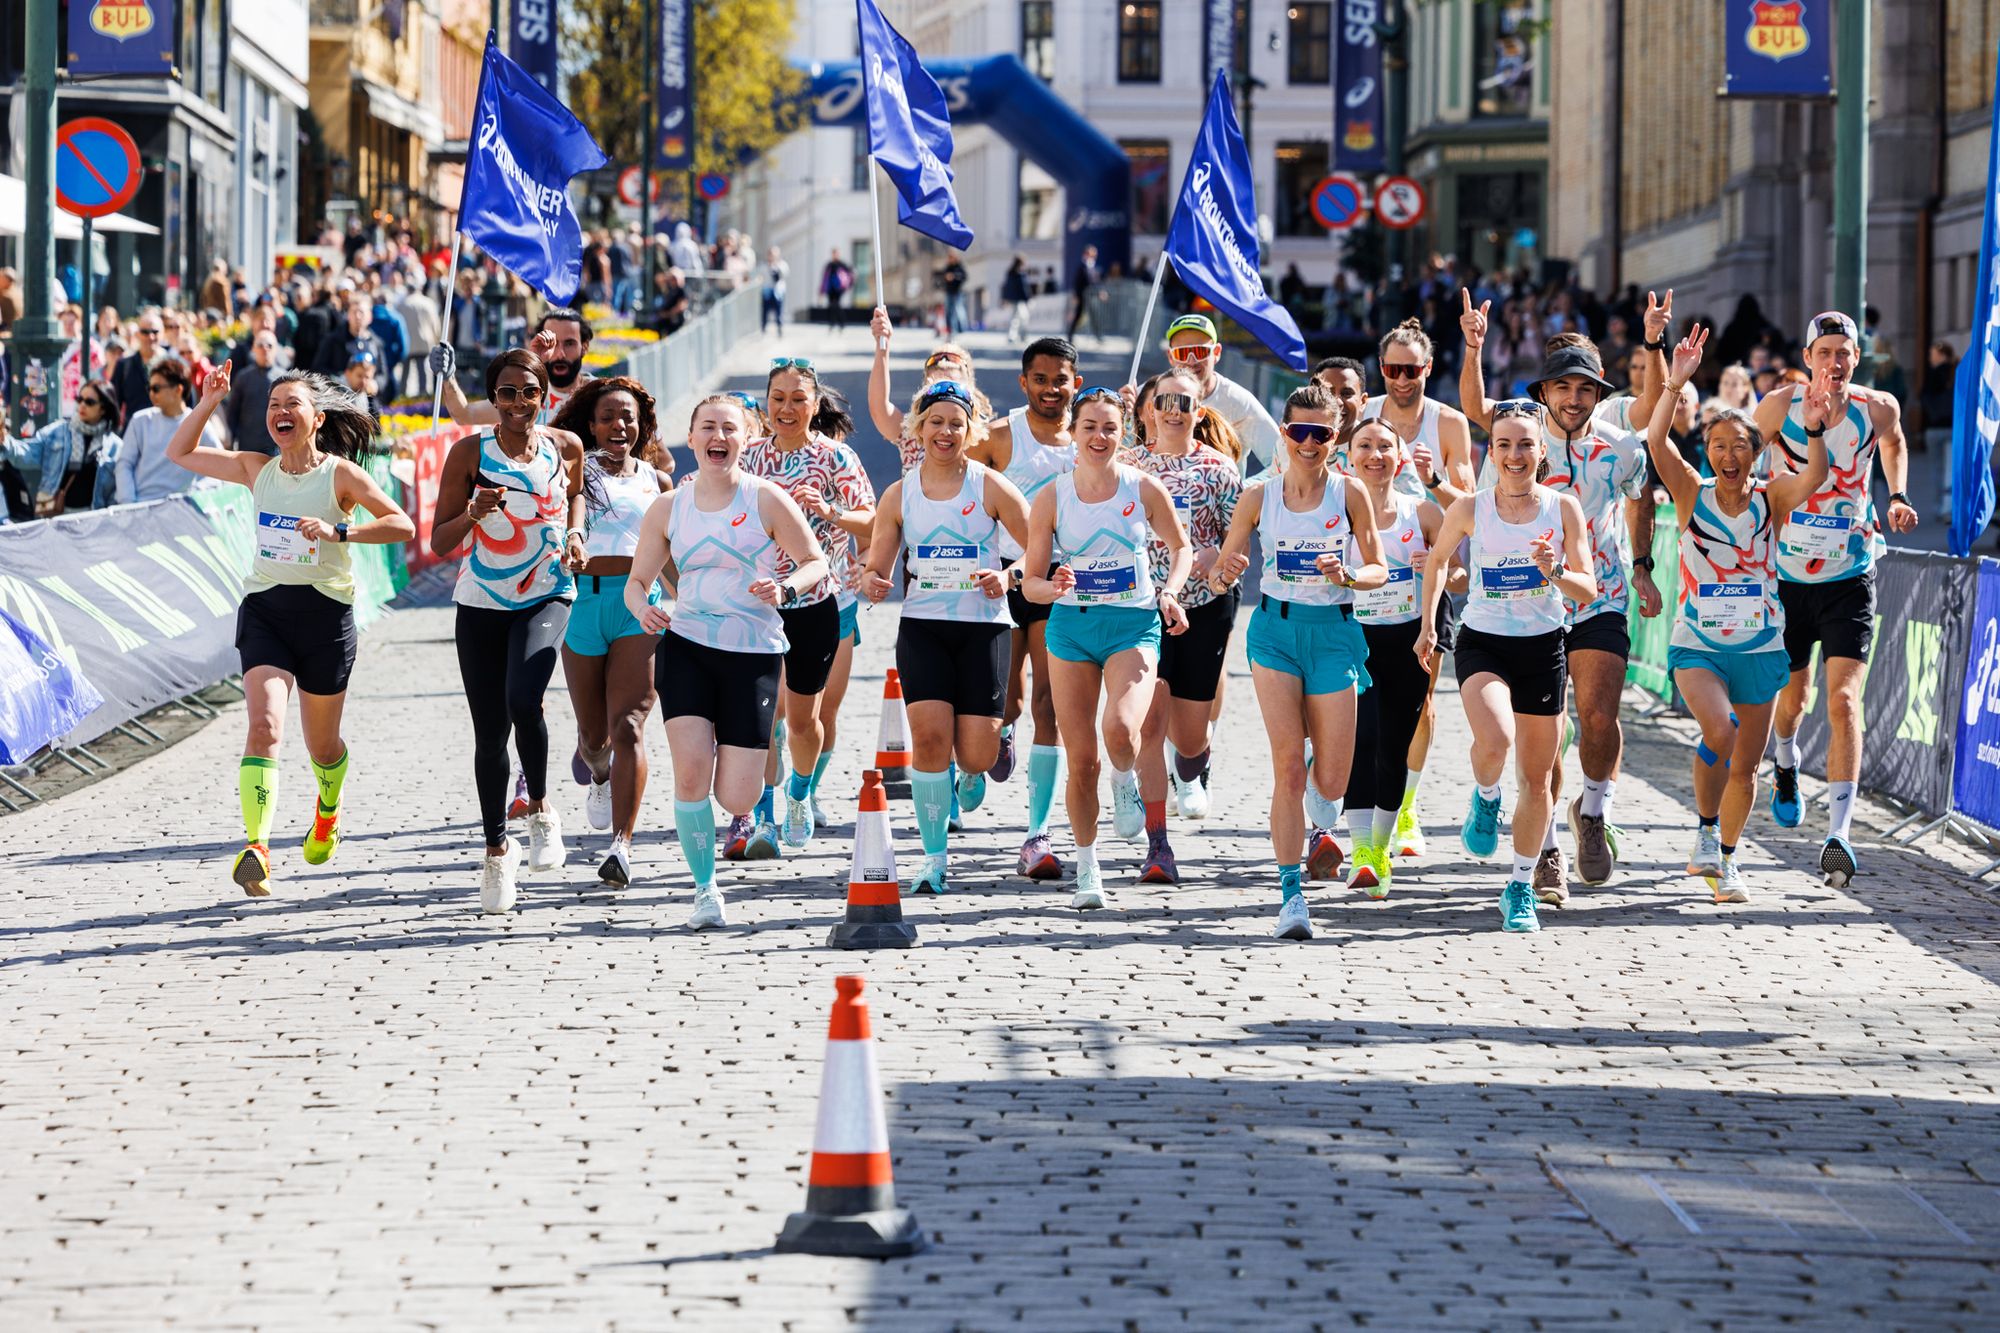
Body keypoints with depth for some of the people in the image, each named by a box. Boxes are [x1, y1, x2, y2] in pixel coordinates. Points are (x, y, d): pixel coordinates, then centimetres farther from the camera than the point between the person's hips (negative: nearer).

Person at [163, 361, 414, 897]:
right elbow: (180, 453, 14)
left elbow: (402, 526, -13)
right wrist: (207, 403, 1)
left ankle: (328, 811, 48)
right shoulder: (257, 470, 6)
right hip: (264, 610, 2)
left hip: (326, 612, -1)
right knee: (264, 727, -20)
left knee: (321, 743, 14)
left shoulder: (340, 474, -5)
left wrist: (338, 531, -25)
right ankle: (256, 848, -32)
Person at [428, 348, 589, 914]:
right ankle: (497, 849, 23)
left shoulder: (565, 447, -1)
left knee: (523, 699, -27)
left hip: (546, 596, -1)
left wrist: (575, 533, 3)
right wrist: (472, 513, -24)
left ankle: (540, 809, -2)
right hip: (481, 605, 1)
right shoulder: (469, 452, -7)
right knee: (489, 732, 5)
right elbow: (440, 544, -4)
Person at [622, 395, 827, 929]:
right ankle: (705, 889, -1)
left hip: (754, 653, -1)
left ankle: (732, 756, 35)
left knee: (735, 800, -5)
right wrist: (643, 608, -11)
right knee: (689, 770, -18)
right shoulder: (667, 509, 6)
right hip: (686, 647, 1)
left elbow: (815, 562, 3)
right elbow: (637, 580, 12)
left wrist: (786, 589, -18)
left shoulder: (766, 499, -2)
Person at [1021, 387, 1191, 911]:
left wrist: (1169, 592, -5)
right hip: (1071, 628, 1)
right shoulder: (1051, 499, -2)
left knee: (1121, 728, -29)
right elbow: (1030, 582, 2)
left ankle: (1126, 784, 7)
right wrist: (1054, 588, -21)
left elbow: (1179, 547, 13)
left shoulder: (1144, 488, -3)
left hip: (1133, 626, -1)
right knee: (1081, 759, 1)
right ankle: (1087, 870, 18)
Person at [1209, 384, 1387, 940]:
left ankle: (1324, 818, 37)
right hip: (1275, 629, 0)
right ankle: (1291, 894, -7)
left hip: (1333, 632, 0)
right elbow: (1221, 573, 6)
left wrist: (1347, 576, -18)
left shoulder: (1349, 494, -2)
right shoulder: (1259, 496, 1)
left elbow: (1379, 570, 3)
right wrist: (1224, 574, -17)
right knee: (1287, 764, -13)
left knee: (1330, 783, -3)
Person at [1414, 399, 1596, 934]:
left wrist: (1554, 571, -24)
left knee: (1538, 779, 7)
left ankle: (1521, 889, 24)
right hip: (1482, 644, -2)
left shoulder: (1563, 508, -4)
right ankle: (1484, 800, 4)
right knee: (1495, 739, -31)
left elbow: (1589, 591, -5)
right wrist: (1428, 624, 12)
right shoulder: (1470, 509, -5)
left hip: (1543, 648, 2)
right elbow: (1437, 559, 14)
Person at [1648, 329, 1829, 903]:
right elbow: (1657, 443, -20)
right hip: (1697, 645, -2)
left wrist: (1814, 429, -40)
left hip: (1760, 647, 2)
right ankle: (1705, 831, -4)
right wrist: (1675, 384, -31)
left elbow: (1814, 476, -23)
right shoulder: (1693, 495, -4)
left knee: (1746, 764, 8)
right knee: (1719, 731, -26)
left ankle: (1725, 859, 28)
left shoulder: (1772, 498, -3)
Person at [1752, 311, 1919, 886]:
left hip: (1850, 579, -1)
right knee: (1791, 697, 15)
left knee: (1844, 700, -15)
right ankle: (1785, 765, 52)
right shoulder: (1779, 406, -10)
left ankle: (1838, 836, -19)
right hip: (1788, 575, 1)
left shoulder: (1877, 408, -6)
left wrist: (1897, 498, 8)